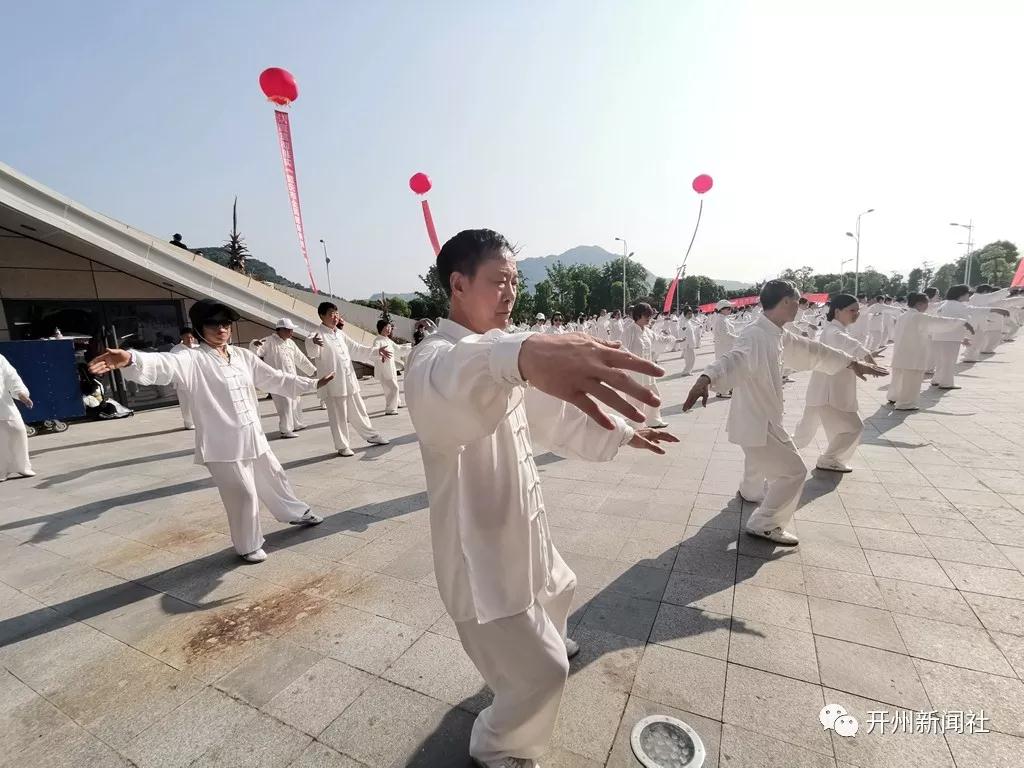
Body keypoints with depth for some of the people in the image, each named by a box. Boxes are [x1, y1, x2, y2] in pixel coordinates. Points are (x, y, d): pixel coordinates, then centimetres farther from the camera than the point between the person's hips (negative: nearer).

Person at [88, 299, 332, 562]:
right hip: (222, 444, -5)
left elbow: (275, 379, 11)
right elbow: (164, 364, -33)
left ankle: (298, 513, 45)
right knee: (243, 494, 3)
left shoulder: (242, 355, 5)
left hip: (253, 438, 5)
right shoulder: (193, 359, -12)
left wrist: (313, 383, 13)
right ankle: (248, 546, 26)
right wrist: (130, 359, -55)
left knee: (274, 478, 21)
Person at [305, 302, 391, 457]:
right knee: (338, 416, 1)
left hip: (349, 380, 7)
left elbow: (356, 349, 20)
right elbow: (312, 352, -31)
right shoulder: (318, 335, -11)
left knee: (358, 411, 18)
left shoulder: (340, 334, 11)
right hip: (332, 383, -7)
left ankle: (371, 435, 32)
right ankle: (342, 446, 15)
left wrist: (376, 352, 14)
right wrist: (313, 343, -54)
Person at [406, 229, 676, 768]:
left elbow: (550, 412, 13)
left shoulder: (496, 353, 5)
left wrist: (622, 434, 16)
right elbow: (459, 383, -52)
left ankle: (545, 639, 67)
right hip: (480, 548, -9)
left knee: (556, 589, 33)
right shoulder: (438, 358, -25)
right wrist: (524, 354, -73)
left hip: (520, 529, 9)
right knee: (541, 673, 5)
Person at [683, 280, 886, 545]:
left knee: (760, 461, 33)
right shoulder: (755, 336, -26)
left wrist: (852, 363, 27)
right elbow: (733, 360, -46)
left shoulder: (778, 335, 6)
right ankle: (764, 524, 11)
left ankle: (751, 492, 61)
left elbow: (810, 350, 20)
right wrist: (706, 379, -67)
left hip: (762, 418, 10)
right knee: (793, 471, -2)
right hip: (755, 421, -10)